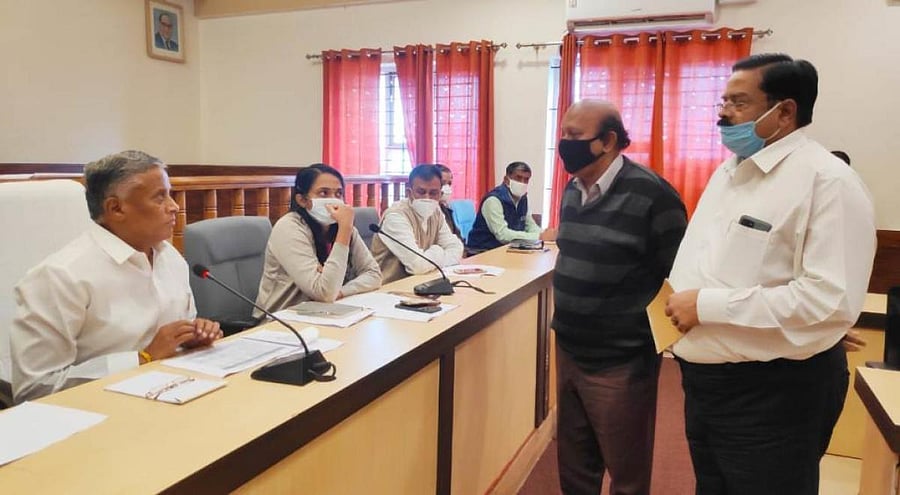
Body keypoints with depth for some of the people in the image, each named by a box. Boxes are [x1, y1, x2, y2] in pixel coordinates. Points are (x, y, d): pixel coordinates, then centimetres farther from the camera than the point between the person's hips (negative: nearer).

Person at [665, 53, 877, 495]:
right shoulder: (729, 170, 10)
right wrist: (678, 303, 2)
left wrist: (708, 305, -23)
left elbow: (832, 300, -26)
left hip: (774, 391, -8)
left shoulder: (828, 181, -17)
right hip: (706, 378, 8)